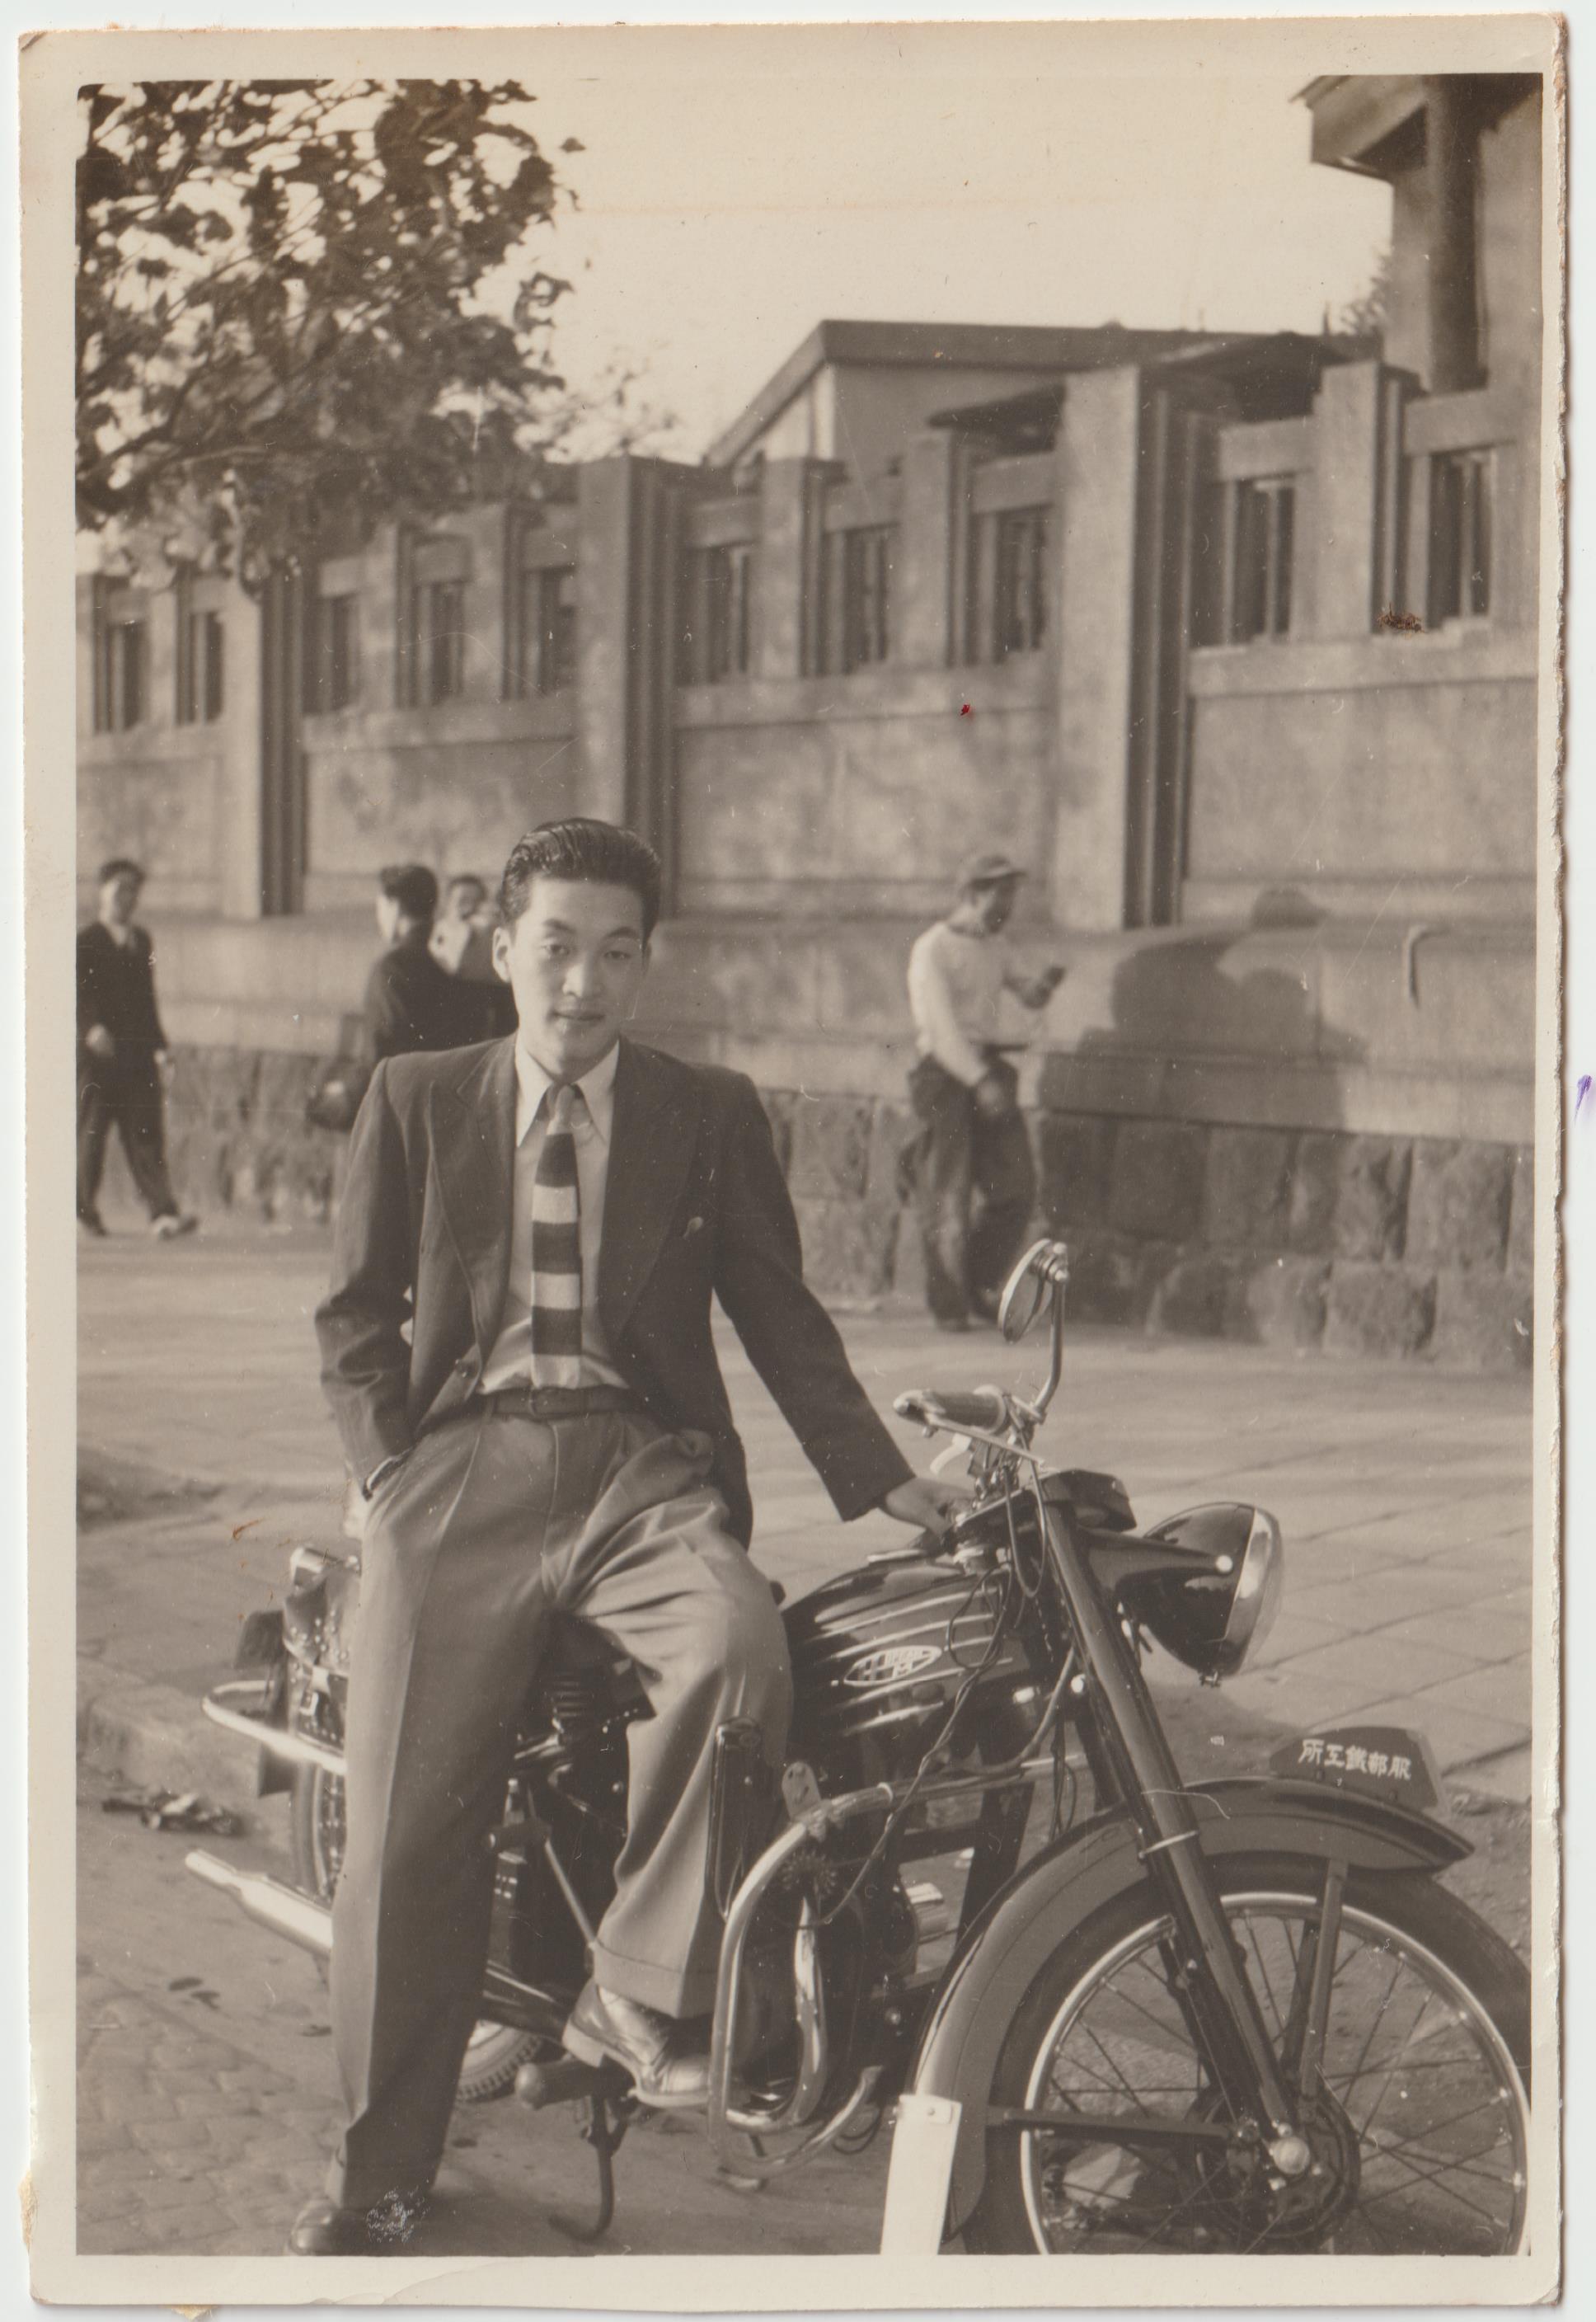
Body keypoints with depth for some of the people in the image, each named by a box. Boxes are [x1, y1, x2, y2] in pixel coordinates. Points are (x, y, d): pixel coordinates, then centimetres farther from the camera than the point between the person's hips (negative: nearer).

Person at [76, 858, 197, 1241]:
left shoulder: (142, 941, 18)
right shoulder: (84, 942, 0)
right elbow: (79, 993, -11)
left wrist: (158, 1044, 16)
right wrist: (92, 1027, -27)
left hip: (137, 1054, 4)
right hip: (95, 1054, -4)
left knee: (147, 1135, -5)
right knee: (90, 1132, 2)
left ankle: (163, 1214, -16)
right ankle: (84, 1209, 19)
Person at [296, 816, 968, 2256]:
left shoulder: (712, 1115, 12)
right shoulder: (415, 1103, 12)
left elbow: (779, 1313, 12)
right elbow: (356, 1316, 14)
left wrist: (881, 1479, 1)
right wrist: (393, 1467, -1)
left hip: (639, 1464, 0)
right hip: (458, 1469, 0)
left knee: (741, 1650, -33)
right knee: (408, 1828, -6)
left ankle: (642, 1987, -15)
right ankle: (381, 2162, 13)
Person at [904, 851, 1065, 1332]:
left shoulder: (996, 946, 14)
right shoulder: (932, 950, -8)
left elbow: (1027, 996, 27)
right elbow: (941, 1026, -17)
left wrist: (1042, 984, 2)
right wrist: (980, 1081, -27)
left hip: (989, 1070, 7)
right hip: (945, 1074, -7)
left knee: (1015, 1188, 0)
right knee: (949, 1197, -4)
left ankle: (980, 1285, 14)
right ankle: (947, 1304, 4)